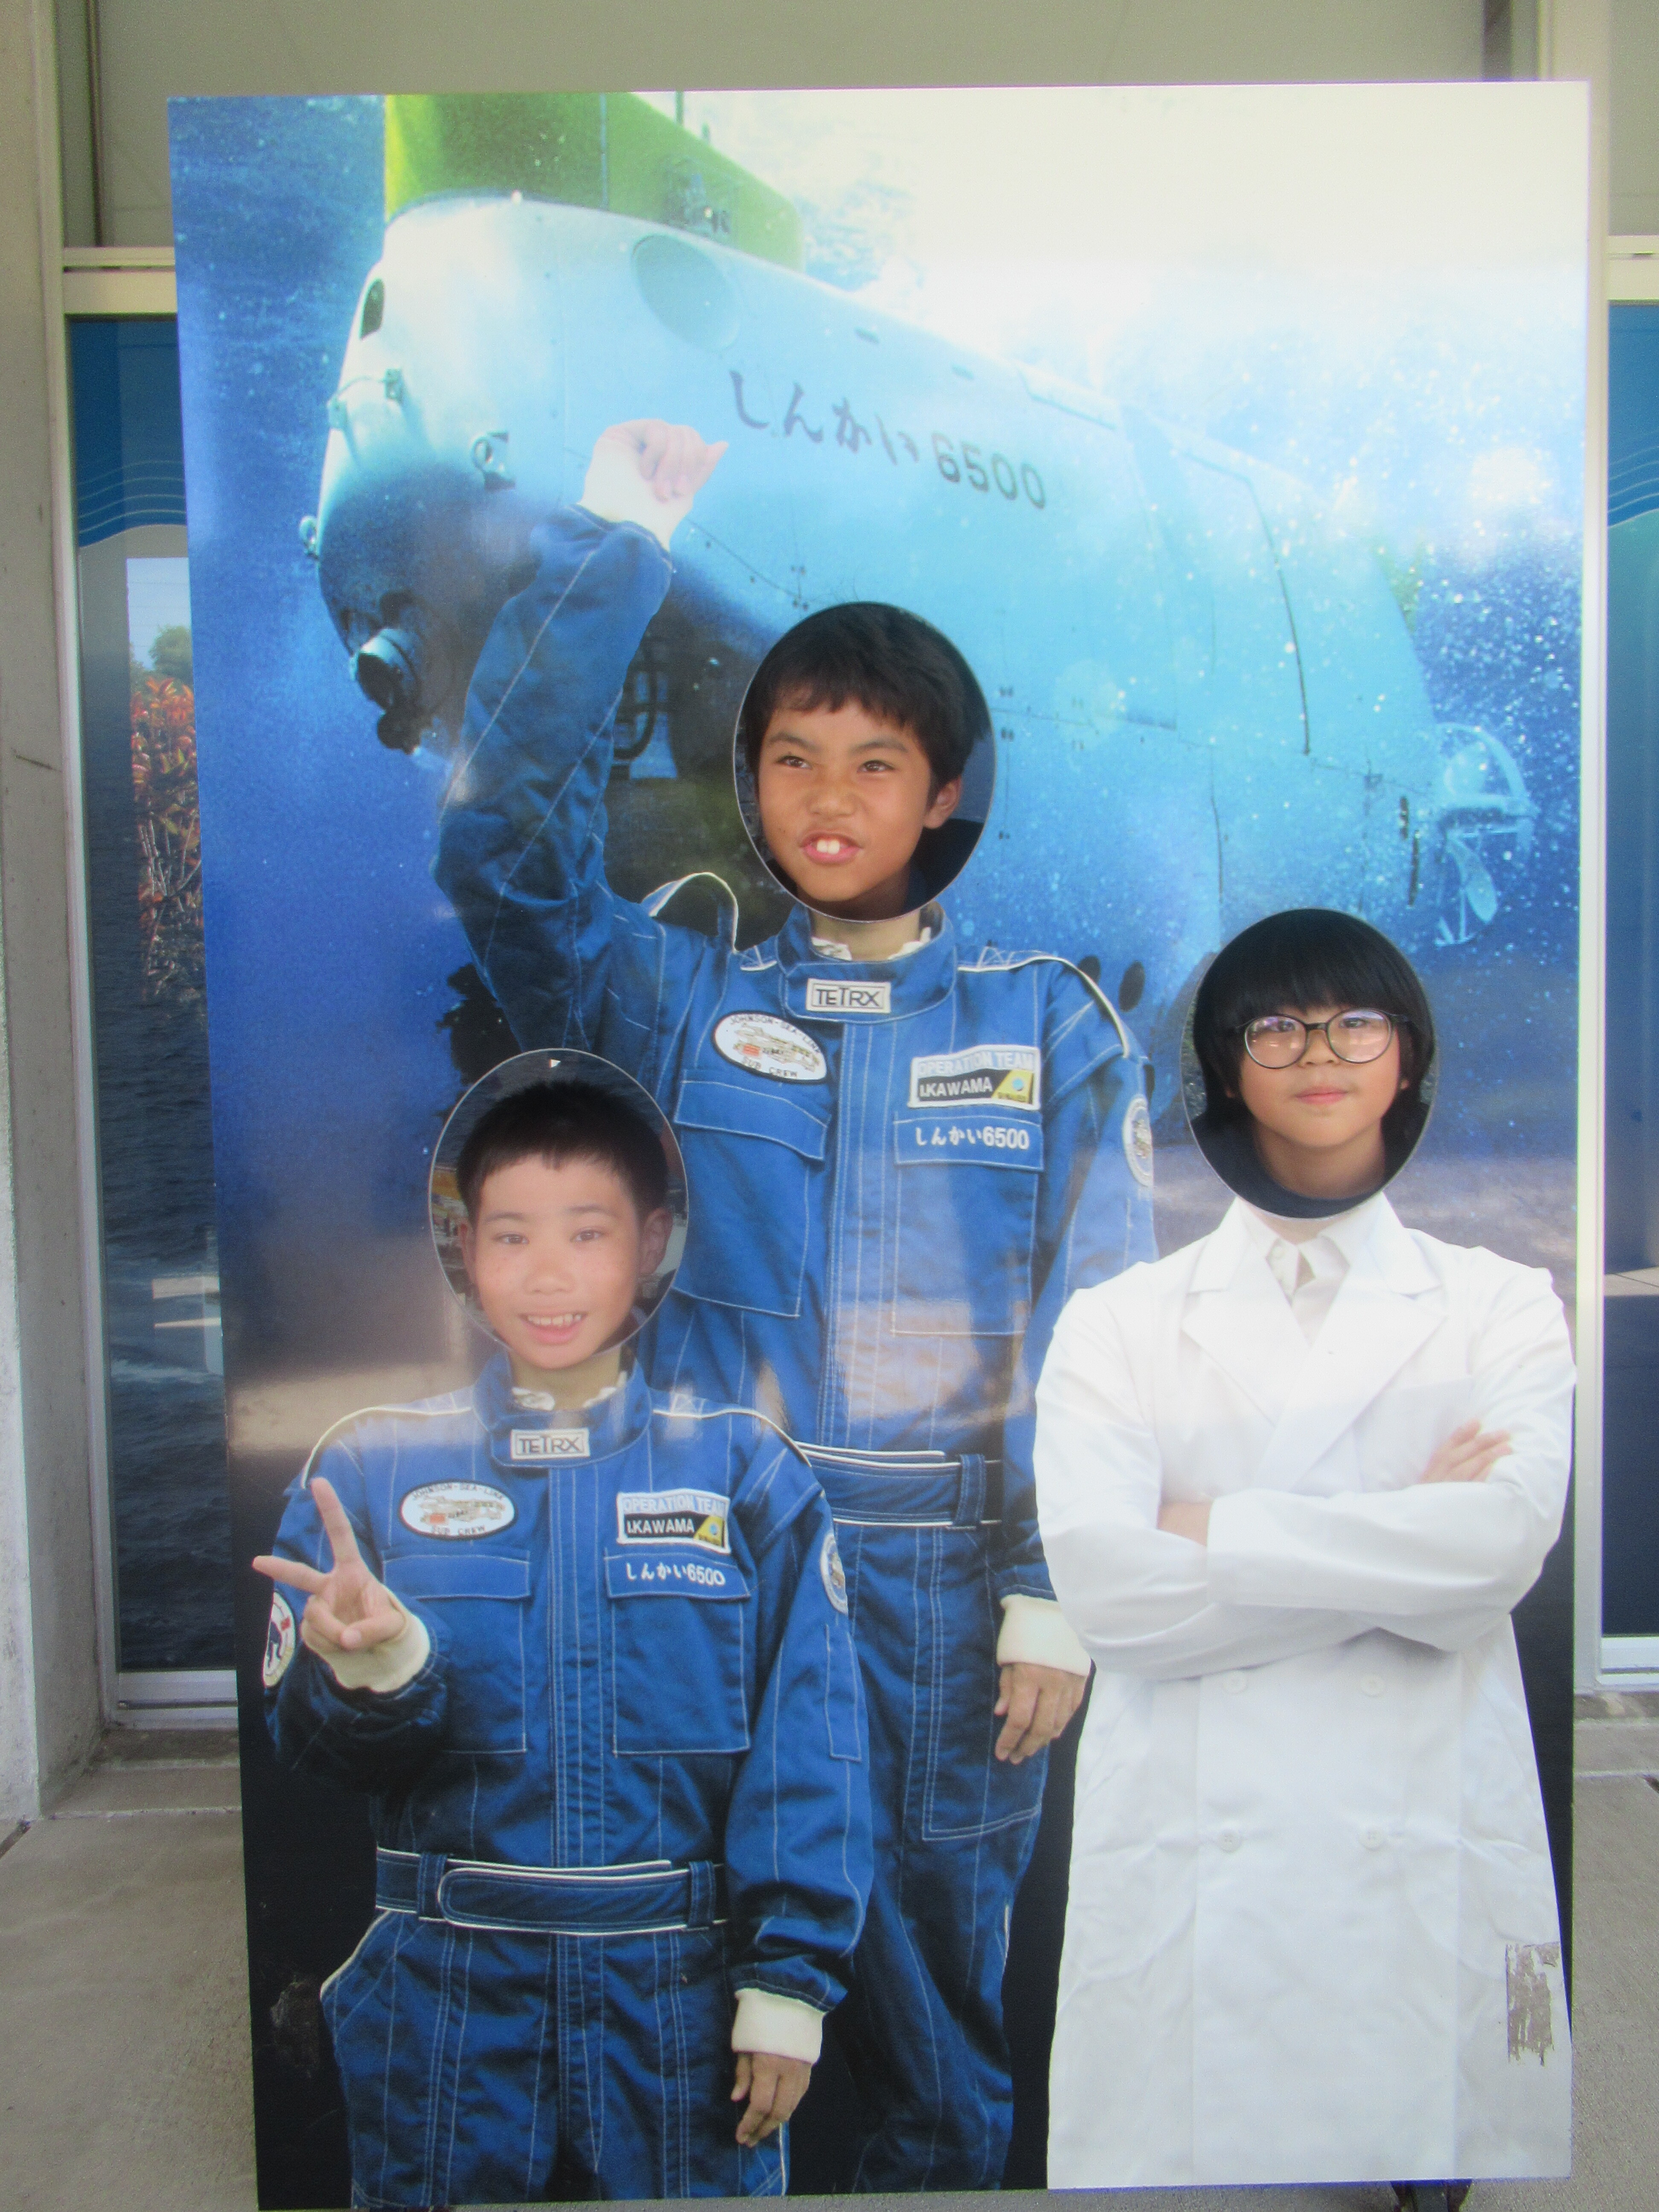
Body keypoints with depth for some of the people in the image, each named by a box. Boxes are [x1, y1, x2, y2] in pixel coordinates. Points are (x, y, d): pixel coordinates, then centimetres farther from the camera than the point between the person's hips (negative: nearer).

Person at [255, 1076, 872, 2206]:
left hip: (679, 1992, 0)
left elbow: (809, 1752, -4)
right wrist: (374, 1670, -25)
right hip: (449, 2003, 1)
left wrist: (789, 1983, -6)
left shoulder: (748, 1473, -5)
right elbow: (306, 1736, -4)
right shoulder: (371, 1466, -3)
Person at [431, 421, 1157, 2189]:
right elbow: (503, 840, -11)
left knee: (937, 1962, 14)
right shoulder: (688, 1008, 2)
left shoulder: (1054, 1028, 1)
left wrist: (1055, 1591, -5)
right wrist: (611, 538, -13)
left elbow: (1098, 1333, -1)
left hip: (947, 1579, 0)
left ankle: (930, 2170, 40)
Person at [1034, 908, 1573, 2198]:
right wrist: (1403, 1546, -8)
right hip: (1186, 1879, 0)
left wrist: (1212, 1534, -9)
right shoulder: (1119, 1323, 4)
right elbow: (1105, 1585, -10)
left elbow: (1504, 1543, -10)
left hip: (1436, 1866, 1)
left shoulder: (1503, 1305, 7)